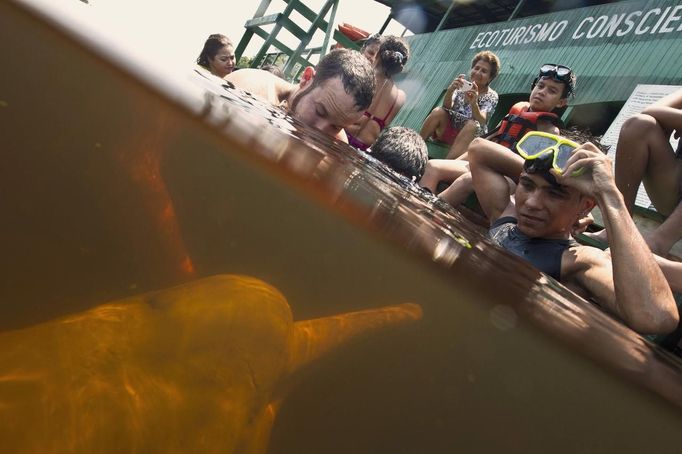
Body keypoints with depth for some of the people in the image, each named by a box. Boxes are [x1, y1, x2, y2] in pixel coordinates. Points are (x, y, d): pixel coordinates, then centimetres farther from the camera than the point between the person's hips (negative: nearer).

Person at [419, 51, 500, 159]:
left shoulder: (492, 96, -1)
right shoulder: (463, 86, 5)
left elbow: (481, 121, -19)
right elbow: (447, 108, -10)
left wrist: (473, 103, -39)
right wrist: (450, 90, -30)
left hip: (469, 136, -2)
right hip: (448, 130, 2)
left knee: (473, 124, -33)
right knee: (438, 111, -23)